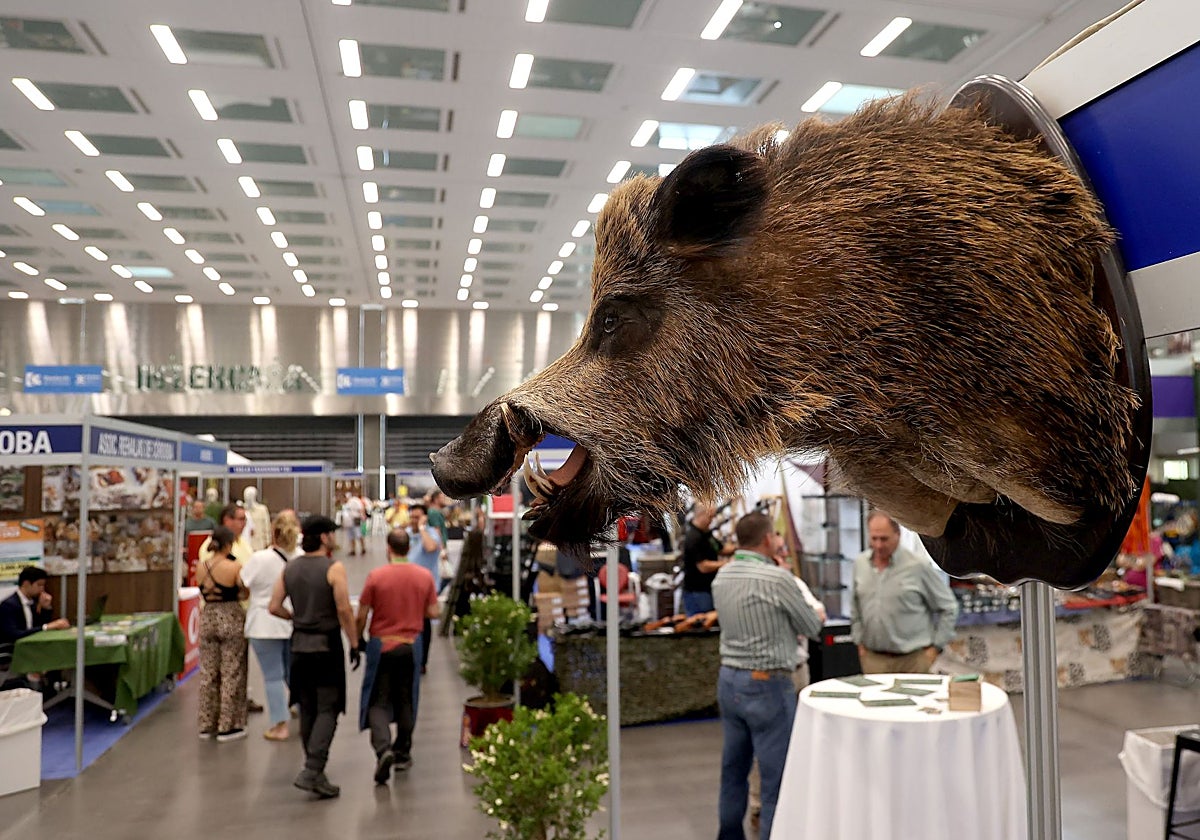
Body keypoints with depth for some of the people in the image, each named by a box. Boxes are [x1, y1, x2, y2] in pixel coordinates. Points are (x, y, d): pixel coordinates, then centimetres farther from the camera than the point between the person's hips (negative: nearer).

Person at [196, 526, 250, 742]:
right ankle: (228, 726, 9)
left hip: (207, 618, 5)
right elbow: (245, 594, -5)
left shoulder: (201, 567, 0)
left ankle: (207, 724, 21)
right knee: (231, 674, 4)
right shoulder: (234, 567, -15)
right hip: (231, 619, -5)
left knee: (208, 674, 13)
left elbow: (203, 593, 7)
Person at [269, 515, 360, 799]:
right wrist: (354, 643, -10)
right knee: (327, 709, -1)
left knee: (307, 708, 16)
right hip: (326, 643, -6)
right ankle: (312, 771, -11)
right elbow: (343, 609, -18)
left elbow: (274, 607, 5)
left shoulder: (290, 567, 6)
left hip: (299, 643, 6)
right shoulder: (334, 568, -13)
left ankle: (314, 766, 27)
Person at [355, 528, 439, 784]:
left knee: (378, 701, 6)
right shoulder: (425, 576, -4)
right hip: (411, 646, 3)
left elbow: (362, 615, -6)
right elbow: (433, 613, 0)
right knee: (405, 701, 17)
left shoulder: (376, 576, -10)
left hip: (381, 645, -3)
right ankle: (403, 753, 26)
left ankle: (383, 749, -14)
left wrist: (357, 641, 10)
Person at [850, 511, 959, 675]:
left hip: (913, 660, -3)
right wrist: (859, 641, 13)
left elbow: (948, 608, 0)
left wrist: (935, 647, -1)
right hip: (872, 659, 4)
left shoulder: (919, 566, -8)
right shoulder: (860, 563, 5)